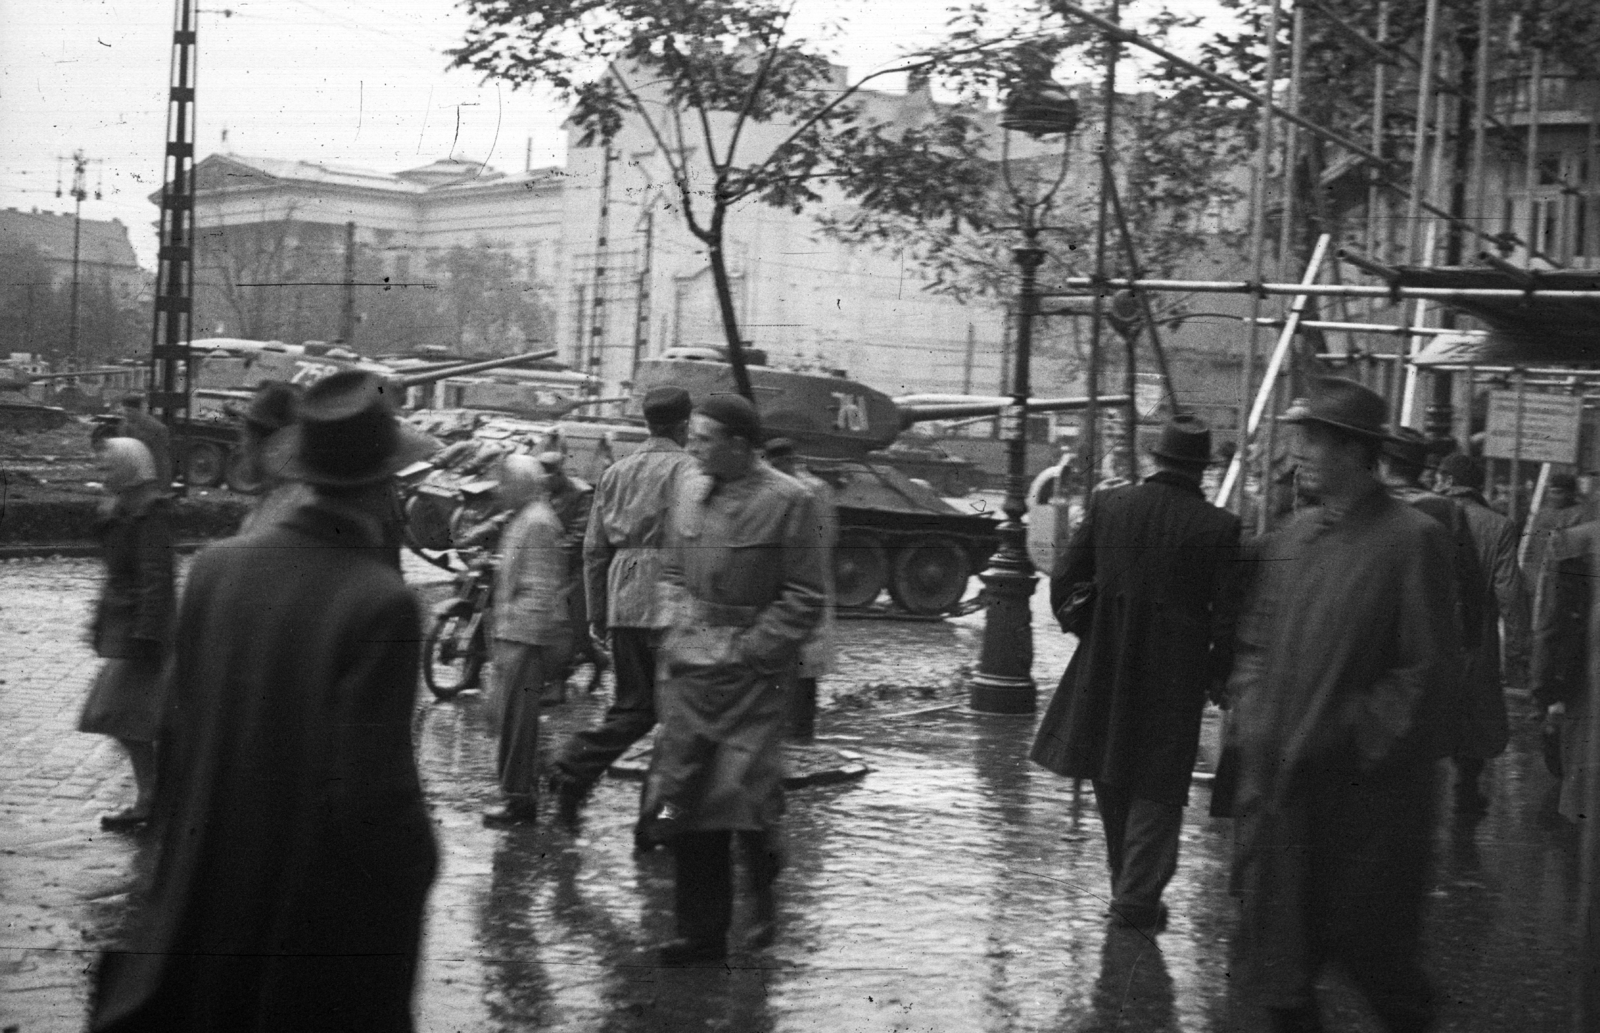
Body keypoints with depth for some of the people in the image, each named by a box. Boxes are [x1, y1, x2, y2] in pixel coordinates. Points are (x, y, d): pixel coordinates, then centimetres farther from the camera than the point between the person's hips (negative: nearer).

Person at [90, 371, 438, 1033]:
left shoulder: (217, 566, -5)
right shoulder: (382, 604, -22)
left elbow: (175, 732, 4)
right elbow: (375, 787, -22)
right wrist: (416, 867, -5)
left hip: (206, 888, 5)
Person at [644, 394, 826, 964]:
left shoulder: (788, 502, -8)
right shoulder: (689, 491, 10)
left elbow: (806, 597, -7)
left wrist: (751, 650, -11)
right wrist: (684, 625, 6)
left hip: (751, 676, -5)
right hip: (688, 669, 6)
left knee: (743, 796, -9)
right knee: (682, 802, 4)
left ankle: (764, 894, 21)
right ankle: (702, 931, 14)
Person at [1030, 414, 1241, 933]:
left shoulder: (1108, 505, -4)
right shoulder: (1218, 527, -11)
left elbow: (1064, 584, 0)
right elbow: (1226, 616, -10)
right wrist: (1217, 676, 5)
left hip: (1104, 670, 3)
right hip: (1176, 675, -3)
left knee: (1113, 779, 18)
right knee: (1158, 788, 9)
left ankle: (1127, 886, 30)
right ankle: (1138, 896, 8)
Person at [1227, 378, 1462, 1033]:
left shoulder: (1412, 540, -11)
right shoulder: (1288, 540, 9)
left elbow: (1429, 670, -13)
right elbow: (1255, 642, 16)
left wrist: (1356, 738, -16)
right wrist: (1254, 726, 2)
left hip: (1365, 789, -6)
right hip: (1278, 780, 6)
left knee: (1370, 948, 7)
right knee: (1279, 953, 11)